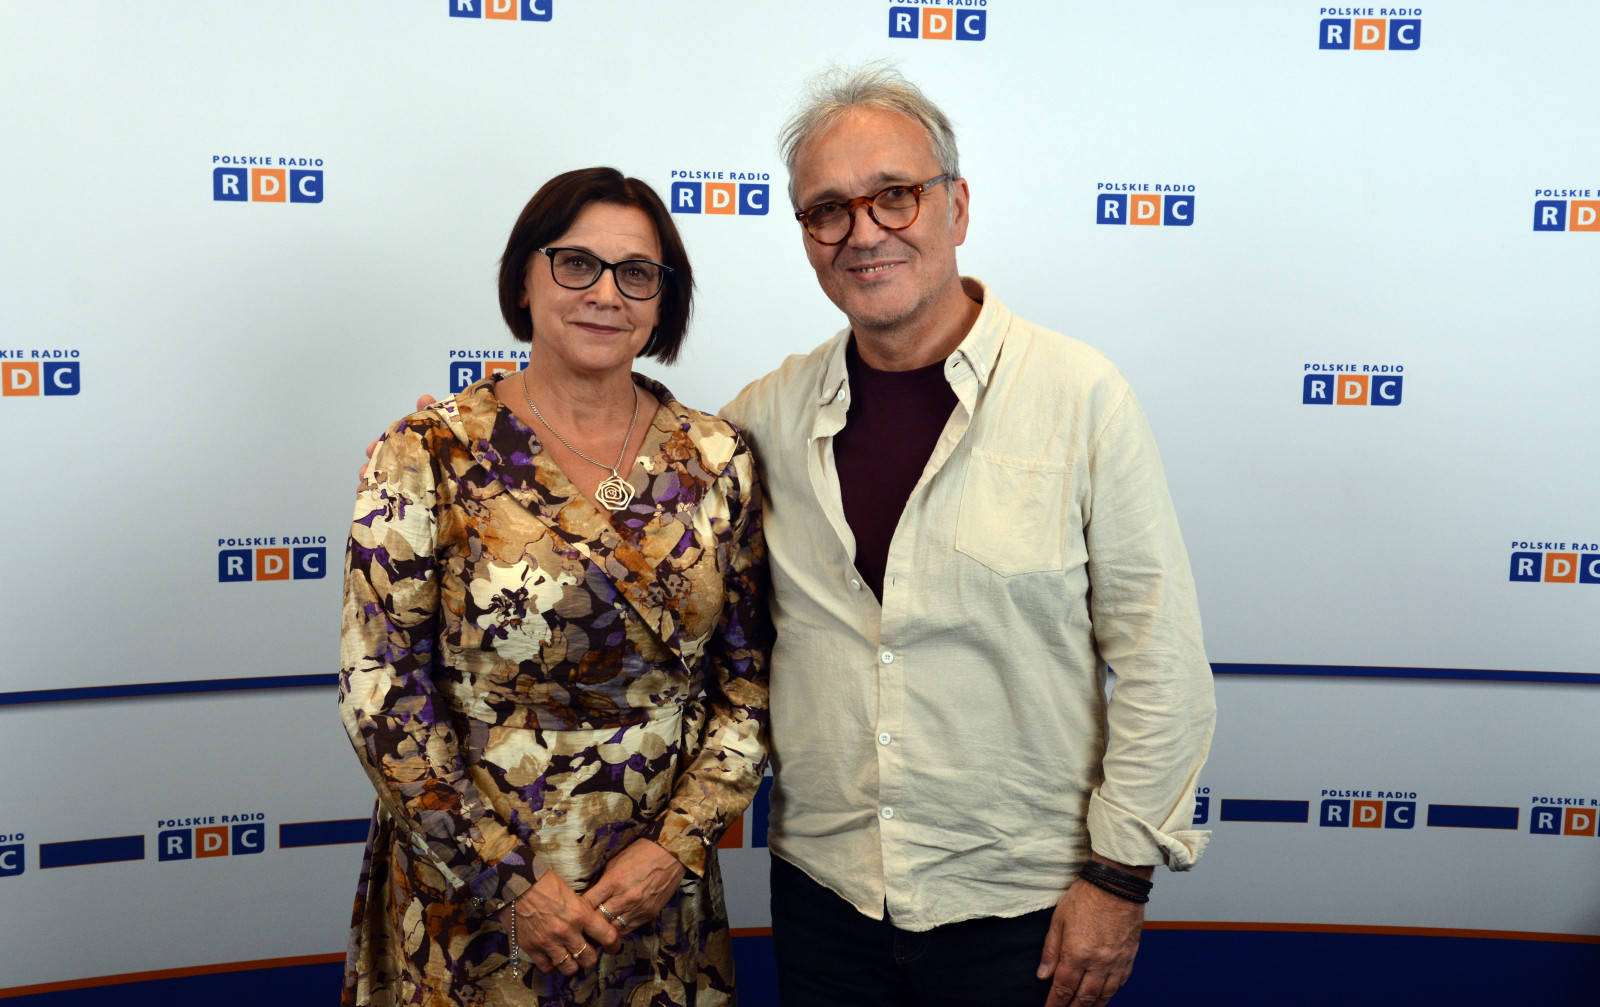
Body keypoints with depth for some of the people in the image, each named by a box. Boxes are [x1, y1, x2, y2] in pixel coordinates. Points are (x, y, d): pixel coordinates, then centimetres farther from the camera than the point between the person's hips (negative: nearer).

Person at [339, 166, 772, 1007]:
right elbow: (379, 689, -11)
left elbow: (749, 682, 2)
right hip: (464, 901, -2)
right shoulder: (430, 455, -9)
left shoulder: (717, 461, -1)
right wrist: (509, 881, -12)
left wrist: (678, 843, -8)